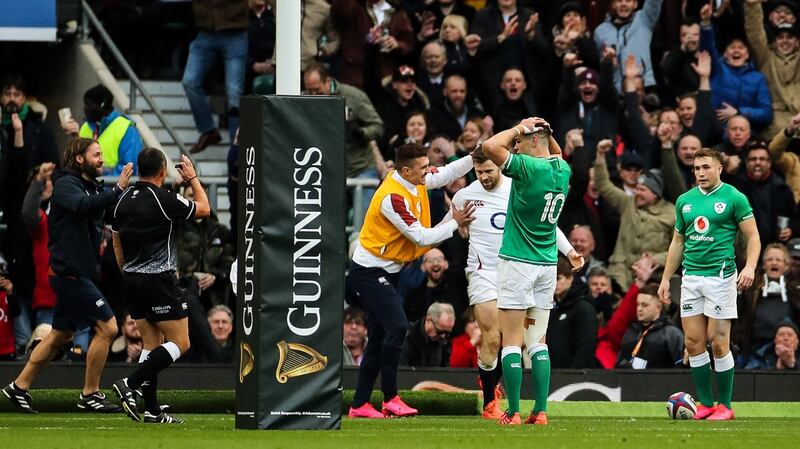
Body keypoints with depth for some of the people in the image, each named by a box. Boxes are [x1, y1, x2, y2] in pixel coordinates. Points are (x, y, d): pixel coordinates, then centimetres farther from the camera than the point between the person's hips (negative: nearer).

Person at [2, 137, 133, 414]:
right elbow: (82, 205, -32)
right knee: (107, 327, -10)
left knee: (60, 335, 15)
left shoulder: (93, 188, 17)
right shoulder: (66, 185, -11)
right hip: (69, 272, -10)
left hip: (78, 273, 10)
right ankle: (89, 395, -3)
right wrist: (118, 190, -37)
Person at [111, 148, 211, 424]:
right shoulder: (165, 200, -14)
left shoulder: (124, 201, 6)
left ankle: (152, 411, 7)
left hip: (132, 279, 7)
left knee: (151, 344, 11)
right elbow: (204, 209, 3)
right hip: (159, 280, -7)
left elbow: (117, 245, 15)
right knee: (180, 343, -1)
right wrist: (193, 179, 17)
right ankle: (130, 385, -14)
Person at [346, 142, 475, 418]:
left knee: (380, 338, 9)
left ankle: (359, 405, 12)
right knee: (397, 326, -20)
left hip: (386, 271, 10)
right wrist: (455, 224, -11)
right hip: (370, 272, -10)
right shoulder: (393, 197, -25)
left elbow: (448, 173, 15)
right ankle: (390, 399, -13)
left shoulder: (415, 182, 1)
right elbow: (421, 237, -21)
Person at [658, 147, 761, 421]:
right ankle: (705, 403, 11)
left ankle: (725, 406, 3)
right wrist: (666, 278, 17)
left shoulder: (734, 198, -3)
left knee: (718, 343, -5)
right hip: (691, 277, 5)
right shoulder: (685, 201, 12)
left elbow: (752, 236, -3)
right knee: (693, 343, 3)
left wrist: (750, 267, -19)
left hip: (720, 275, -5)